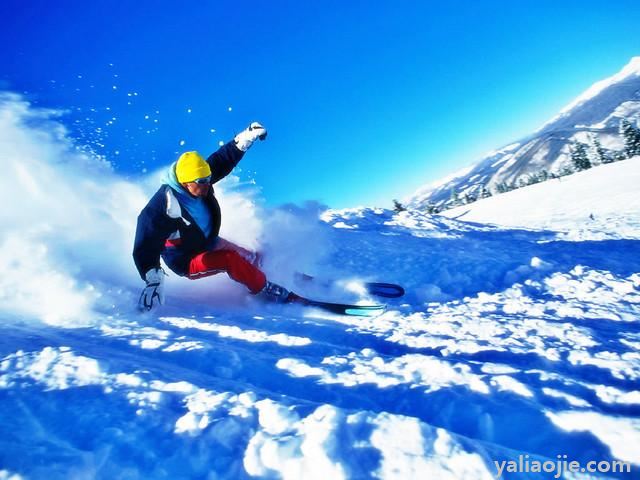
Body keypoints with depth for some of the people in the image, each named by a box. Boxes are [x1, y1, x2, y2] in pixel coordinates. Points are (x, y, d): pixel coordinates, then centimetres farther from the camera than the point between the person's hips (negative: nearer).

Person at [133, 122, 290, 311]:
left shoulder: (201, 178, -15)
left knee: (252, 259, 11)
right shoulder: (163, 207, -34)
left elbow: (222, 160, 0)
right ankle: (266, 290, -10)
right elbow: (146, 247, -35)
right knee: (231, 259, -28)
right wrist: (153, 281, -46)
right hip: (186, 261, -7)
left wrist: (245, 138, -5)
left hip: (209, 243, 7)